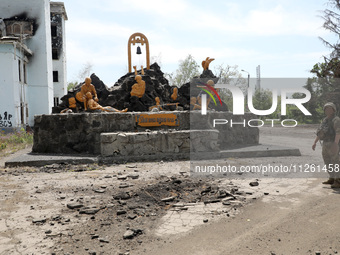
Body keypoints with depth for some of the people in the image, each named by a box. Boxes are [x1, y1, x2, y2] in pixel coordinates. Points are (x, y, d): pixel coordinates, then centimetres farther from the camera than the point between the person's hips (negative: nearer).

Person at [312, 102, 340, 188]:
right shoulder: (325, 120, 16)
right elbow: (319, 132, 20)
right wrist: (315, 142, 15)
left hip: (333, 144, -9)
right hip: (325, 144, 9)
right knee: (328, 163, 13)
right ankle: (332, 179, 23)